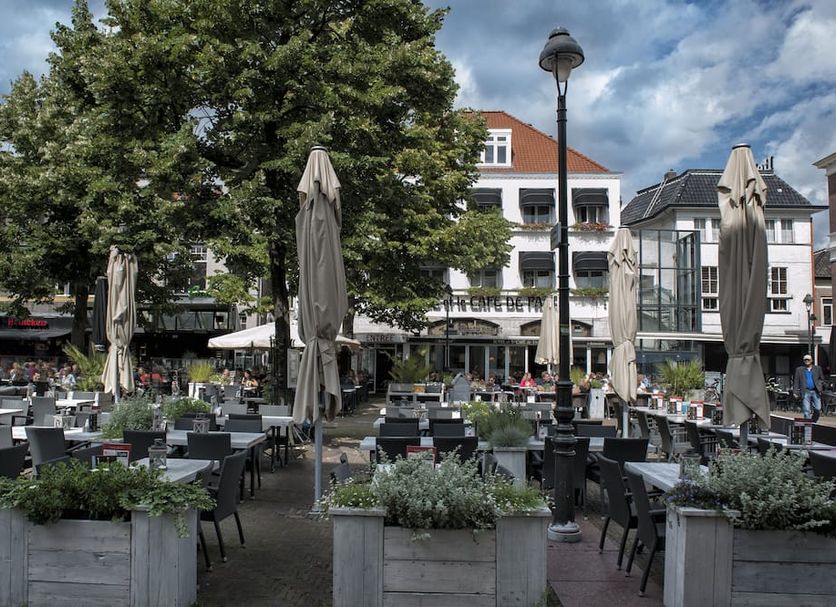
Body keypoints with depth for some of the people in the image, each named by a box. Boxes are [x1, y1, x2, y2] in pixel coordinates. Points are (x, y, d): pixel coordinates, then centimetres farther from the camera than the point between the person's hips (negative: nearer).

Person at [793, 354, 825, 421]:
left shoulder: (817, 368, 11)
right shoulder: (799, 370, 7)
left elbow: (822, 379, 16)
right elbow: (796, 381, 6)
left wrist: (820, 387, 0)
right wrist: (795, 392, -1)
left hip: (815, 392, 1)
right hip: (805, 392, -1)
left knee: (818, 409, -2)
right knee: (806, 410, -5)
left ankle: (813, 422, 17)